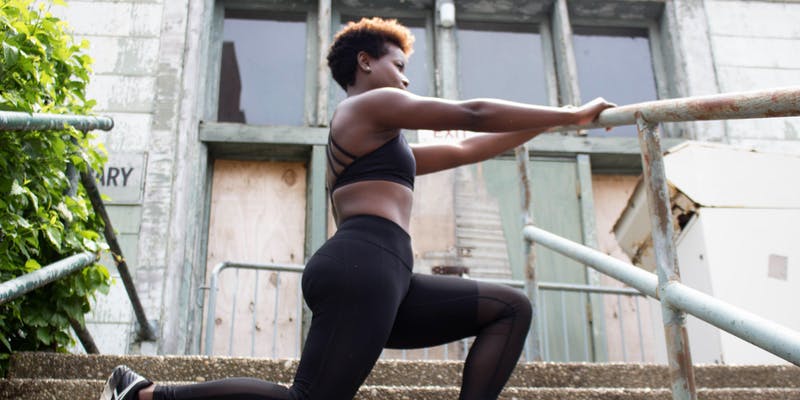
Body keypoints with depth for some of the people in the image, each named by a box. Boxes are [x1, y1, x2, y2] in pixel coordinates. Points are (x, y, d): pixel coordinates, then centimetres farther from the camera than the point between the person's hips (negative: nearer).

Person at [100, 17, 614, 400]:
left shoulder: (381, 141, 35)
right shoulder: (371, 104, 7)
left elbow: (464, 150, 35)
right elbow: (473, 115, 1)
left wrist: (546, 124, 33)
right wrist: (571, 115, 7)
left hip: (378, 278, 10)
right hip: (362, 269, -10)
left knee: (511, 309, 9)